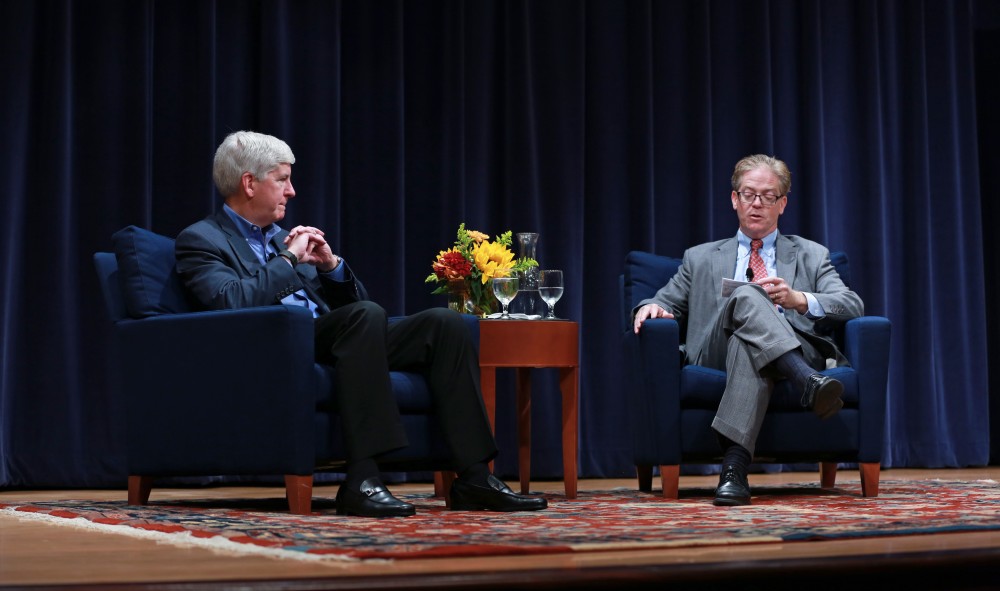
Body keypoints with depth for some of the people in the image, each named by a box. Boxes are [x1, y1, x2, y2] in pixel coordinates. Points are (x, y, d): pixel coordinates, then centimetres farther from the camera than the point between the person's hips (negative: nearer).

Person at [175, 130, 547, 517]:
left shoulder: (281, 238, 27)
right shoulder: (200, 240, 4)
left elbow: (351, 301, 25)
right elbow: (231, 301, -17)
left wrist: (330, 265, 6)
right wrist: (289, 259, -9)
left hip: (330, 346, 8)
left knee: (443, 323, -10)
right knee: (366, 313, -35)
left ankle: (474, 478, -16)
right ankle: (361, 480, -39)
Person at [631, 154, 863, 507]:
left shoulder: (811, 256, 26)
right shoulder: (701, 259, 30)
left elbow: (853, 307, 11)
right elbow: (667, 304, 24)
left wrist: (801, 300, -10)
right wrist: (652, 308, -3)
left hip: (797, 350, 0)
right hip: (719, 354, 0)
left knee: (748, 346, -39)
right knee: (747, 295, -34)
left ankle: (735, 464, -54)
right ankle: (809, 383, -55)